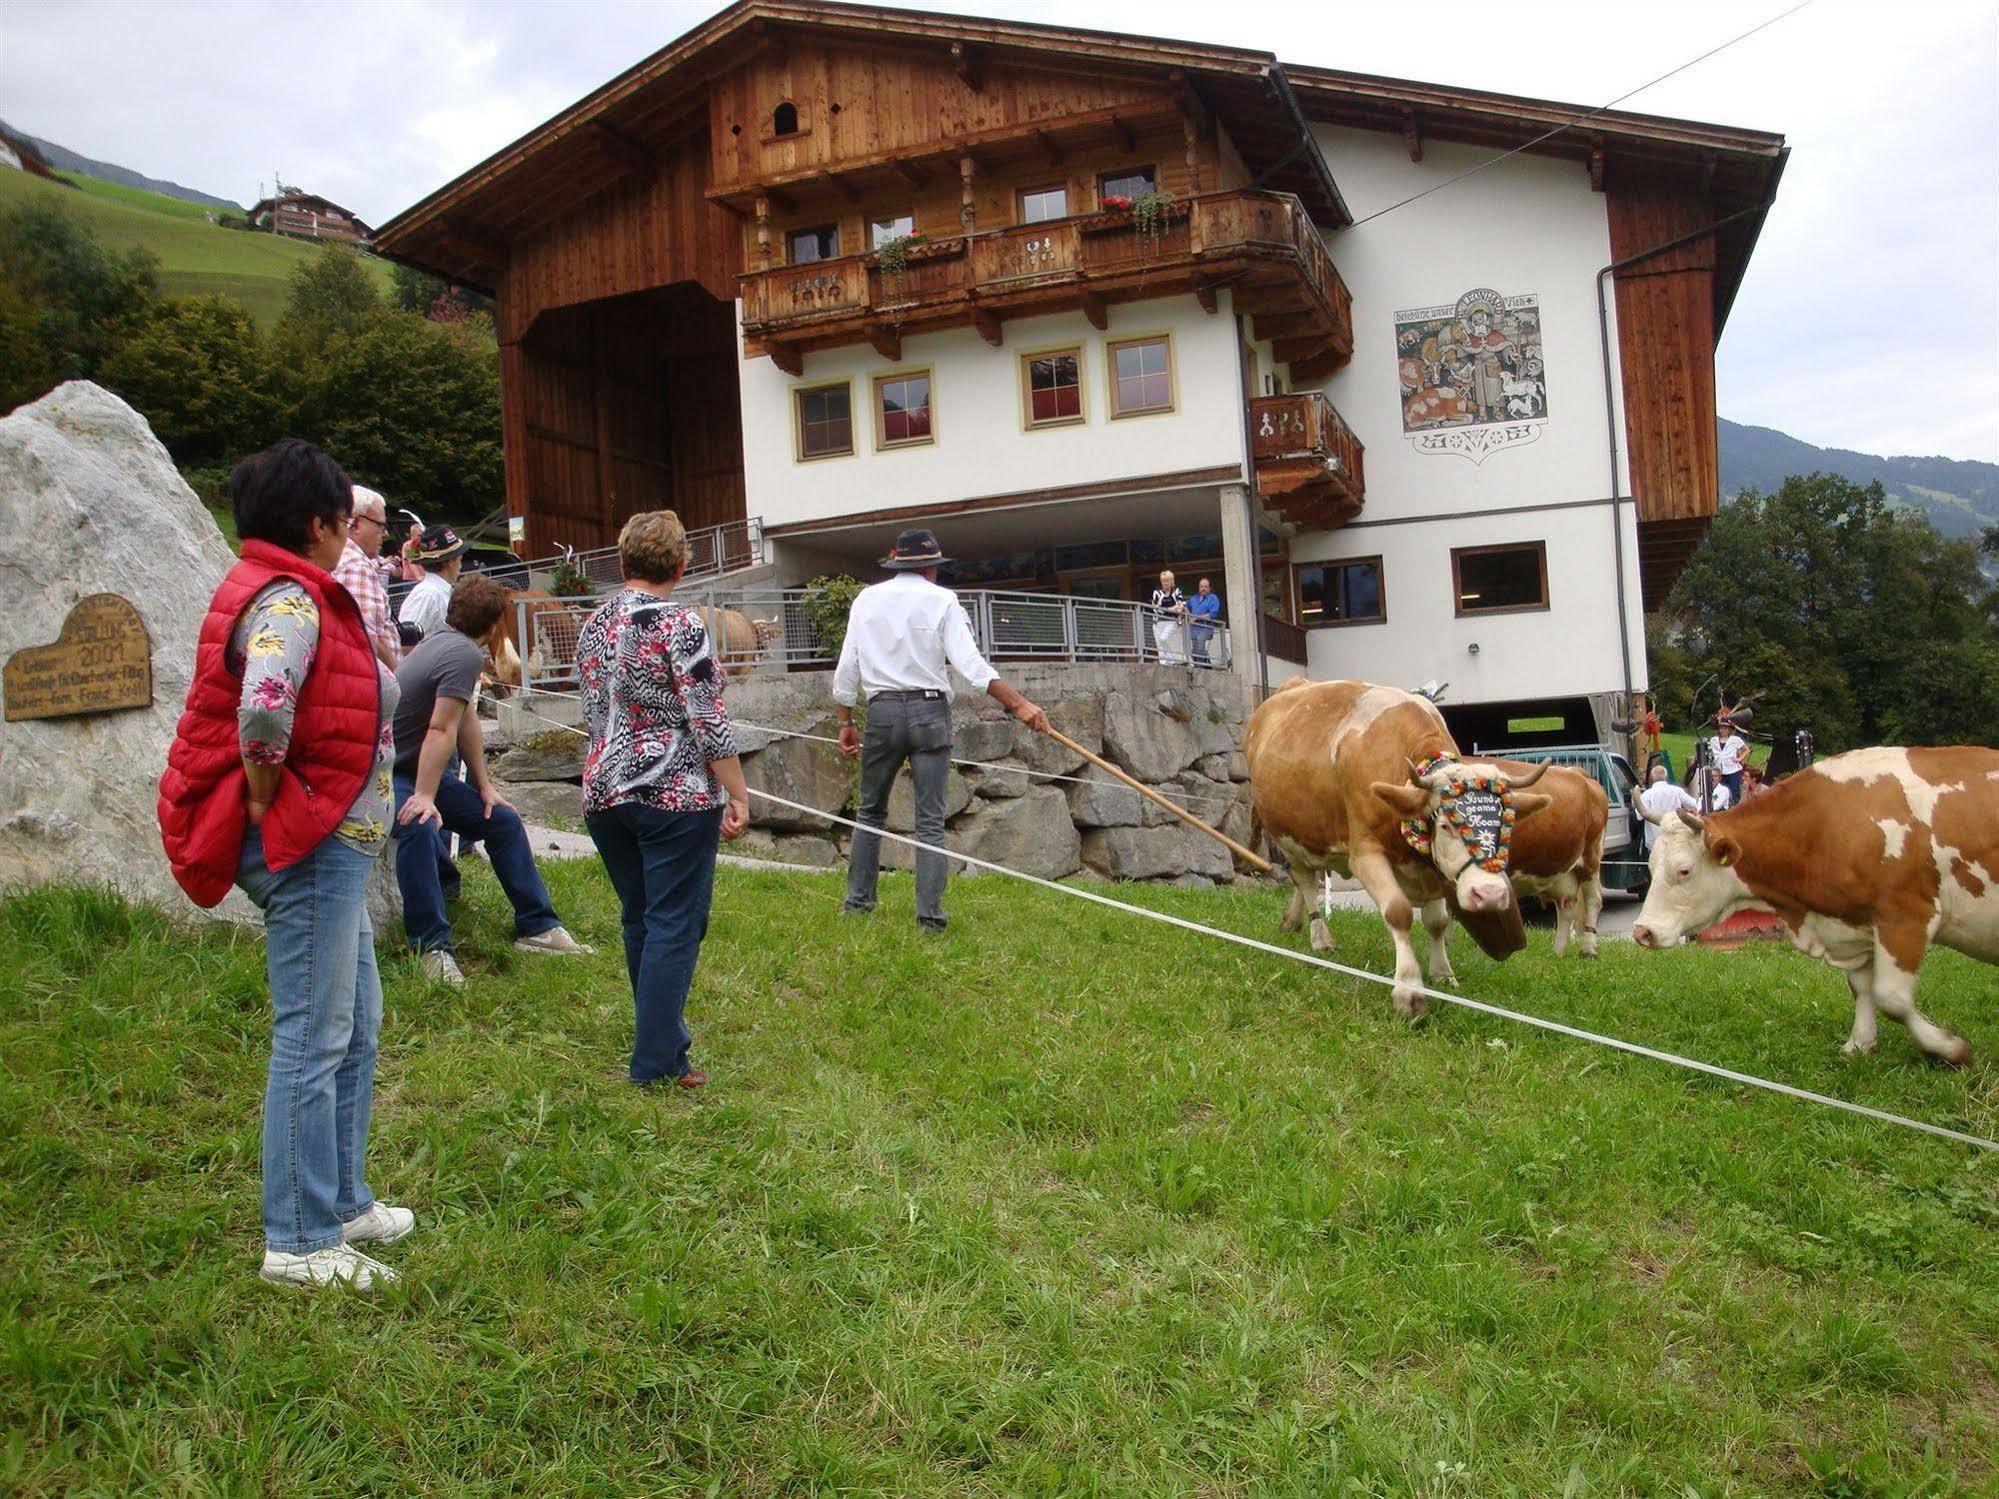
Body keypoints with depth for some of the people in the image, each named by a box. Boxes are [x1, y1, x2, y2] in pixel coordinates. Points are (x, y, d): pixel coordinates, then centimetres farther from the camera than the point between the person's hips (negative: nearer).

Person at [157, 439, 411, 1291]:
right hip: (312, 846, -11)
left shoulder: (288, 595, 15)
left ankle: (343, 1204, 30)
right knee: (314, 1037, -4)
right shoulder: (287, 601, -17)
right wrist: (266, 800, -21)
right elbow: (263, 708, -35)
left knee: (354, 1027, 18)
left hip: (329, 845, 11)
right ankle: (299, 1244, 5)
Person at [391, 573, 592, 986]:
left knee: (502, 820, 10)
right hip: (385, 770, -11)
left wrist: (486, 787, 13)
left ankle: (537, 927, 13)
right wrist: (424, 797, -30)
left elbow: (467, 723, 11)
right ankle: (433, 947, -36)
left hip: (422, 768, 11)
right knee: (416, 827, -38)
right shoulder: (465, 654, -22)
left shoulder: (444, 638, 6)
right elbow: (441, 731, -27)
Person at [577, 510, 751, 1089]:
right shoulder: (679, 623, -11)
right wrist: (738, 794, -8)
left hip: (605, 792, 7)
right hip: (676, 796, -7)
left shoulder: (592, 626, 9)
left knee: (639, 922, 17)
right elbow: (708, 720, -13)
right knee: (675, 927, -1)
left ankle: (662, 1040, 29)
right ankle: (656, 1063, 2)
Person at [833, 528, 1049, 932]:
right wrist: (1018, 704, -12)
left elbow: (847, 669, 7)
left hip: (882, 712, 2)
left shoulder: (867, 600, 9)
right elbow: (970, 664, -10)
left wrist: (846, 722, 15)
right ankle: (929, 914, -3)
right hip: (930, 712, -2)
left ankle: (858, 901, 19)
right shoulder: (942, 600, 1)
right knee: (931, 820, 0)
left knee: (870, 811, 16)